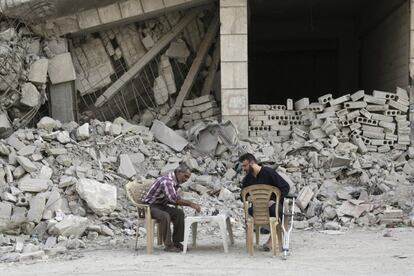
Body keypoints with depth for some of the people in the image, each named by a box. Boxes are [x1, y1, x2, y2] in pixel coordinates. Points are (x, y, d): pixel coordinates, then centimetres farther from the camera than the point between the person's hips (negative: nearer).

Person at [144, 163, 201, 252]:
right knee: (165, 216, -35)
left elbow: (171, 200, 9)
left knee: (179, 213, -12)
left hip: (161, 205, 9)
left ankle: (177, 242, -8)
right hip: (150, 206, -9)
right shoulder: (167, 180, -25)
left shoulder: (175, 182, 7)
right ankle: (168, 245, -25)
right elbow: (174, 199, -32)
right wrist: (190, 203, -27)